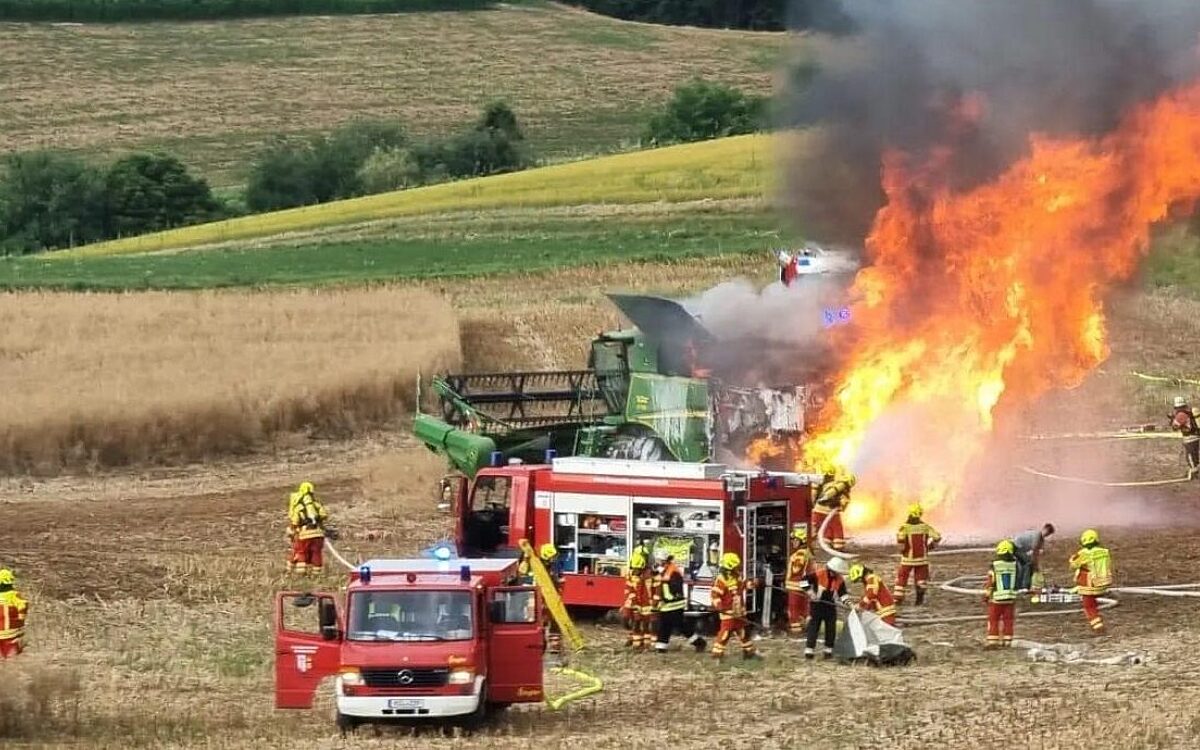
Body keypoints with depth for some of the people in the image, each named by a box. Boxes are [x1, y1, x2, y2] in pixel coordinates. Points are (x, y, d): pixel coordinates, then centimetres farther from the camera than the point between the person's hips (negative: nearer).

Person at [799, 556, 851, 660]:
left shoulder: (840, 579, 0)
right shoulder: (819, 574, -15)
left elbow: (842, 593, 8)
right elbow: (805, 580, -13)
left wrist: (847, 602, -9)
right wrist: (810, 592, -19)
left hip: (830, 605, 5)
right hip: (817, 604, -5)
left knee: (831, 628, 6)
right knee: (814, 626, -3)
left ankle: (828, 650, 15)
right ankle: (809, 650, -1)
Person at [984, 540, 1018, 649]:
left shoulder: (994, 566, -15)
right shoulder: (1015, 564, -9)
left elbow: (990, 584, -9)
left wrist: (985, 596, 4)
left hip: (996, 598, -3)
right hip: (1011, 598, 3)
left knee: (993, 620, 7)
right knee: (1008, 620, 11)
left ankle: (992, 641, 4)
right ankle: (1007, 641, 12)